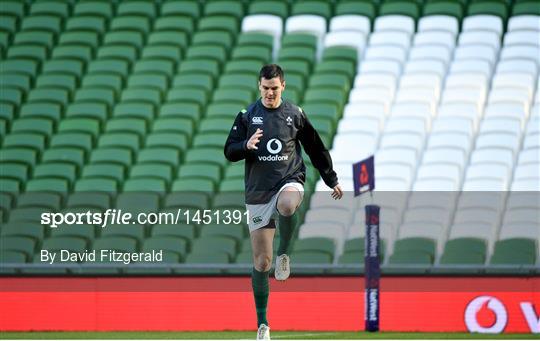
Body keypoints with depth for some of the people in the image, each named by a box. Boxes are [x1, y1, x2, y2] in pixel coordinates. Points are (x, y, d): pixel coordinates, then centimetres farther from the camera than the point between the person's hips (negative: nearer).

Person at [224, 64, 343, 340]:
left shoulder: (295, 115, 5)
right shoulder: (247, 116, 3)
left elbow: (316, 149, 16)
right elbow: (229, 151, 3)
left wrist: (332, 180, 19)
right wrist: (247, 146, -19)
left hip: (290, 180, -1)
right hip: (258, 192, 1)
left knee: (287, 205, -41)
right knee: (261, 261, 0)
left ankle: (284, 253, -13)